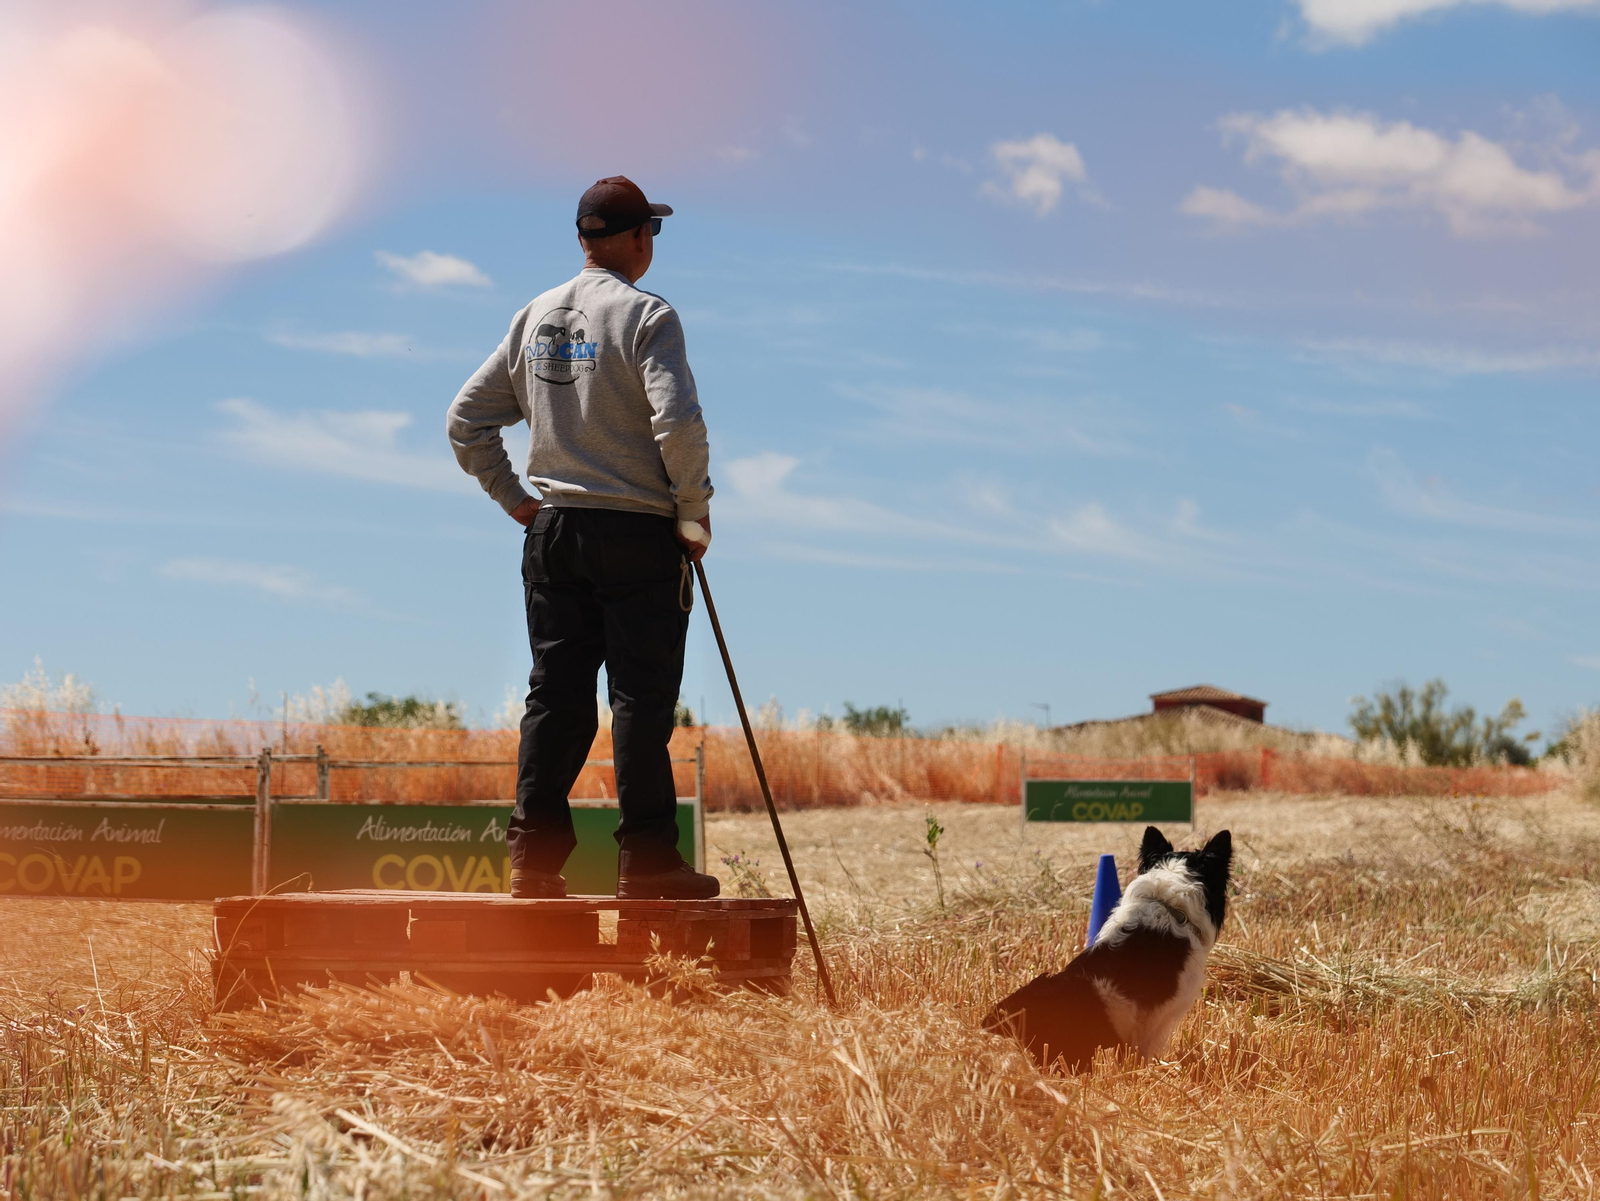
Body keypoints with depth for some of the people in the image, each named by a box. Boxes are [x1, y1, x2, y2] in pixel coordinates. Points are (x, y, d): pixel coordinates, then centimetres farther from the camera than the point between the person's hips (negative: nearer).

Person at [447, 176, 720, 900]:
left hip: (553, 533, 6)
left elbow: (466, 420, 13)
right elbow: (677, 423, -20)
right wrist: (694, 514, -8)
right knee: (641, 699, -2)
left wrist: (516, 501, 16)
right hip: (638, 536, -6)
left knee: (554, 697, 8)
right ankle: (647, 861, 0)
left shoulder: (535, 316, 11)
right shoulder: (646, 315, -9)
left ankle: (533, 855, 7)